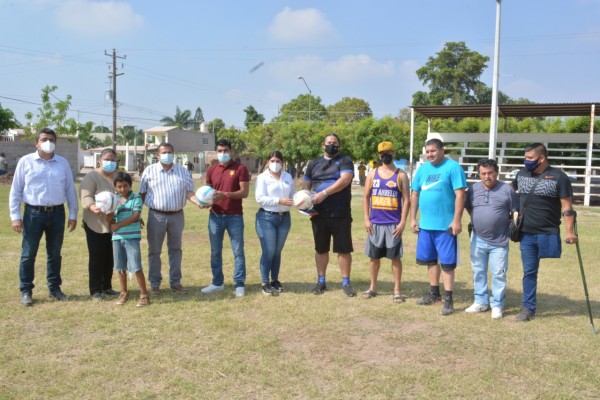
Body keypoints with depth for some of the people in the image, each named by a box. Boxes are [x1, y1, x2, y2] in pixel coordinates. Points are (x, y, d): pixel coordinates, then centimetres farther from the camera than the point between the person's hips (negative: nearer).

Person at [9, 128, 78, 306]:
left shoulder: (63, 163, 6)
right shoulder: (26, 161, -1)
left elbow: (70, 190, 9)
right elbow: (15, 191, -1)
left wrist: (73, 215, 5)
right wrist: (15, 216, -6)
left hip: (57, 213, 2)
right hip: (34, 213, -2)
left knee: (54, 253, 12)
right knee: (28, 254, 3)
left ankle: (54, 288, 23)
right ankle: (26, 291, 14)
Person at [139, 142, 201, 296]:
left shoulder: (183, 171, 6)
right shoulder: (149, 171, 1)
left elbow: (189, 192, 2)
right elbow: (142, 194, 4)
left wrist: (199, 202, -17)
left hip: (177, 216, 2)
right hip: (156, 216, -2)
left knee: (175, 249, 10)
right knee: (154, 250, 4)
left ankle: (175, 282, 19)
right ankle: (154, 283, 15)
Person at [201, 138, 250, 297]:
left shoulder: (240, 168, -3)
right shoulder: (211, 170, 9)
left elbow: (244, 192, -10)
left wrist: (225, 194, -22)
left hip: (235, 216, -4)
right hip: (215, 216, 4)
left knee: (238, 251, 2)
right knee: (215, 252, 10)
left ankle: (239, 284, 10)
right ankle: (217, 283, 21)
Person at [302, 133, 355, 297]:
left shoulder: (345, 161, 1)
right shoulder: (314, 163, 13)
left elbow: (345, 180, -16)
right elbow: (306, 184, 17)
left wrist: (324, 193, -23)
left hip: (340, 214, -3)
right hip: (319, 214, 3)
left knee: (344, 249, 2)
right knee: (321, 249, 12)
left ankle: (346, 282, 14)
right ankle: (321, 281, 24)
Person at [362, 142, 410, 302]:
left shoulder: (401, 175, 0)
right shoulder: (372, 174, 8)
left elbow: (406, 200, -3)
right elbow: (366, 197, 9)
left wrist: (402, 222, -10)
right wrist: (366, 219, 0)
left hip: (393, 224, -3)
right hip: (375, 223, 3)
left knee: (395, 257, 2)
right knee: (374, 256, 10)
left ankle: (397, 290, 12)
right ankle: (373, 287, 24)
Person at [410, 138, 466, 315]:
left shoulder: (453, 167, -9)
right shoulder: (423, 168, 10)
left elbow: (460, 194, -13)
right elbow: (415, 194, 14)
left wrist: (456, 220, -18)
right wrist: (413, 218, 9)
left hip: (446, 224, -6)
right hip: (425, 224, 6)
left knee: (447, 262, 0)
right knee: (431, 260, 15)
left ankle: (448, 299, 9)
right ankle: (434, 293, 29)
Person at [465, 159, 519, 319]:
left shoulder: (507, 190, -6)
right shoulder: (473, 189, 5)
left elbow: (515, 213, 0)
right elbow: (468, 208, 18)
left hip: (499, 241, -4)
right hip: (478, 240, 4)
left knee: (499, 274, 2)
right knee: (478, 272, 12)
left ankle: (497, 305, 13)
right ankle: (481, 301, 25)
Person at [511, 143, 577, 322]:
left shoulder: (558, 177, -9)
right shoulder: (522, 174, 4)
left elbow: (567, 206, -11)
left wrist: (570, 232, -17)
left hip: (548, 233, -4)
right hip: (526, 233, 4)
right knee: (529, 271, 9)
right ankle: (529, 307, 17)